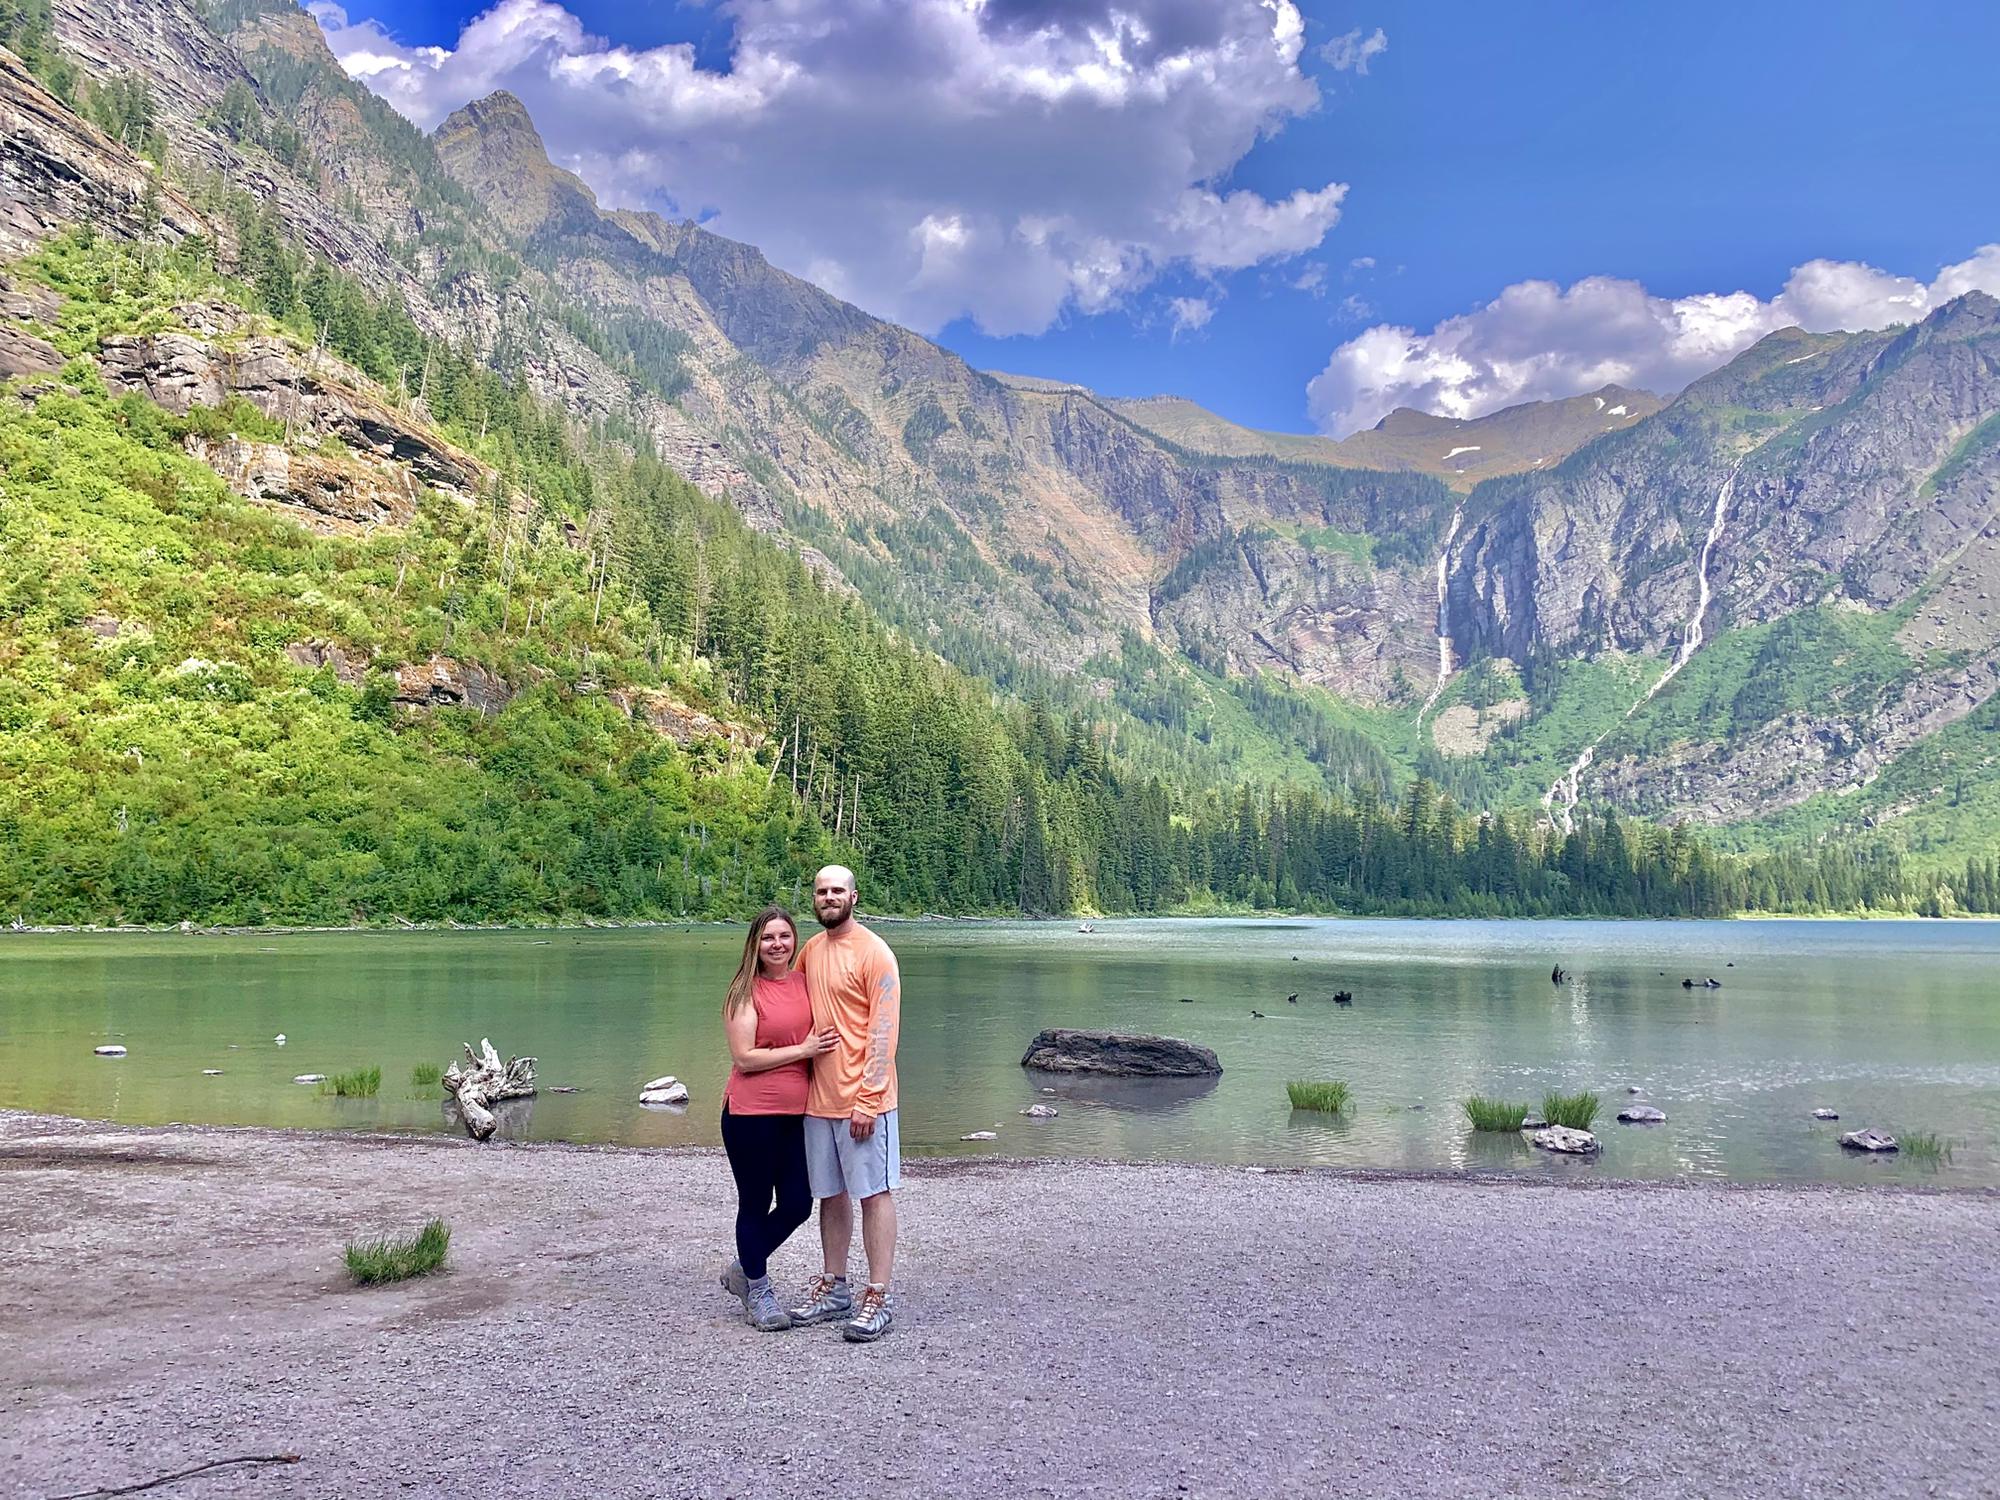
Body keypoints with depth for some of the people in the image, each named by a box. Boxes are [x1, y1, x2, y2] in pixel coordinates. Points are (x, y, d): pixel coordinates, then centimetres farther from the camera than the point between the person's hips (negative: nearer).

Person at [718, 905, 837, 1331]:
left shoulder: (805, 982, 8)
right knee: (755, 1204, 8)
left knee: (797, 1205, 8)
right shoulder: (746, 990, -8)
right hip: (751, 1115, -5)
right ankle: (758, 1290, 28)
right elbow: (744, 1057, -14)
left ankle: (744, 1268, 33)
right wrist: (803, 1049, -15)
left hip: (796, 1114, 5)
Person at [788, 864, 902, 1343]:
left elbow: (883, 1031, -15)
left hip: (862, 1100, -7)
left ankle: (877, 1300, 5)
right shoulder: (810, 950, 10)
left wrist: (867, 1100, -18)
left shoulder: (873, 953, -11)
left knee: (875, 1193, 0)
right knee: (831, 1195, 14)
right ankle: (834, 1289, 25)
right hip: (818, 1098, 7)